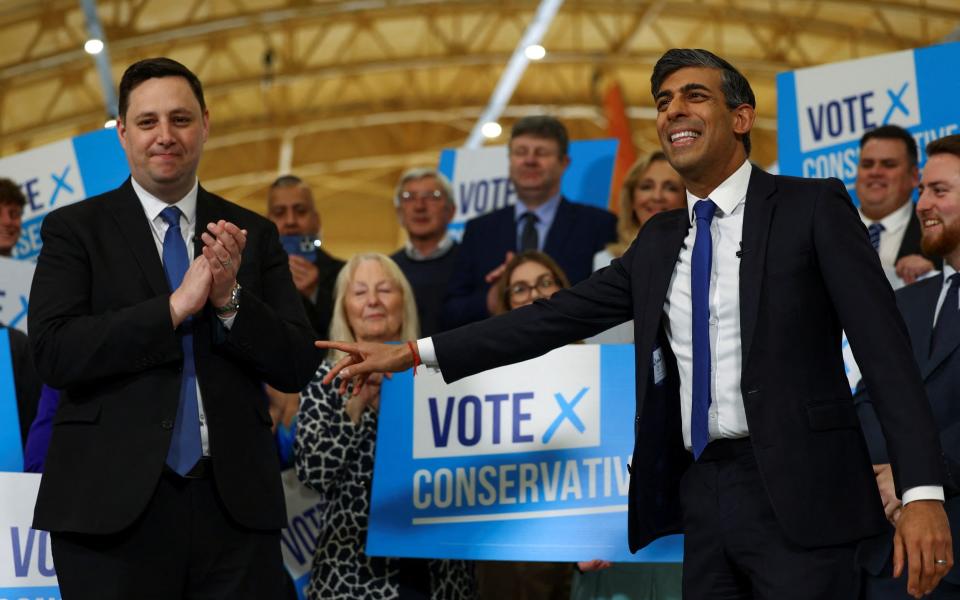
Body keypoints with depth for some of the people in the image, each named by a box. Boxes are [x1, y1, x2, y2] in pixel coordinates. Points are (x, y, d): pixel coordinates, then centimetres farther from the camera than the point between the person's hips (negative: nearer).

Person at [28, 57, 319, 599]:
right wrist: (175, 307, -15)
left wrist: (230, 299, -11)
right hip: (114, 507, -2)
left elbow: (299, 367, 5)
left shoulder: (254, 234, 10)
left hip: (236, 506, 2)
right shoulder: (75, 228, 3)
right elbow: (54, 352, -10)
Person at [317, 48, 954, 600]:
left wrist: (923, 492, -18)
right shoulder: (659, 241, 16)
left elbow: (884, 345, -8)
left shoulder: (812, 208, -1)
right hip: (702, 494, 6)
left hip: (796, 493, -5)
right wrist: (412, 354, 9)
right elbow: (558, 316, 14)